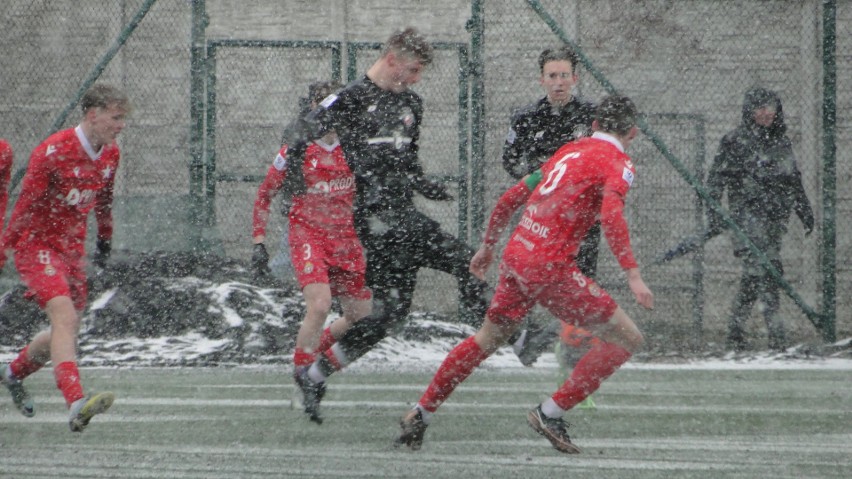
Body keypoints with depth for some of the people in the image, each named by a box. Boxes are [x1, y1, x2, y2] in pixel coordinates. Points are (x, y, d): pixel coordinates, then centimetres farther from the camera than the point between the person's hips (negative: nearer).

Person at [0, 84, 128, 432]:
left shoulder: (110, 154, 3)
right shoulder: (53, 152, -20)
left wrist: (105, 239, 27)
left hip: (73, 247, 8)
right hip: (36, 245, -8)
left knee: (66, 331, 11)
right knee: (65, 317, -25)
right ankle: (76, 404, -36)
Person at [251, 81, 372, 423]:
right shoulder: (295, 150, -4)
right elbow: (265, 194, 7)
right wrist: (259, 238, 2)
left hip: (346, 238, 4)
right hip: (307, 235, -4)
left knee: (361, 317, 4)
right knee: (320, 304, -25)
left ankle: (314, 350, 29)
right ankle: (302, 376, -15)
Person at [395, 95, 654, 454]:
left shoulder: (569, 151, 21)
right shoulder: (617, 163, -2)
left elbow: (509, 200, 25)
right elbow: (611, 215, -21)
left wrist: (487, 246, 36)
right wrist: (632, 274, -24)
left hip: (516, 256, 8)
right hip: (550, 267, -8)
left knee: (487, 340, 26)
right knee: (627, 339, -1)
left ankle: (420, 415, 29)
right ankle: (550, 414, -3)